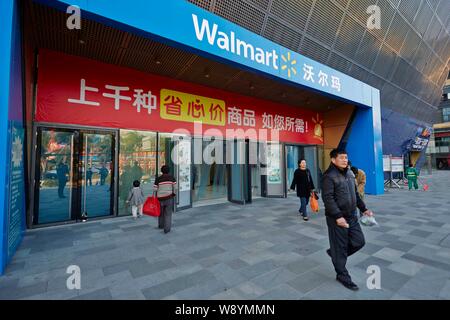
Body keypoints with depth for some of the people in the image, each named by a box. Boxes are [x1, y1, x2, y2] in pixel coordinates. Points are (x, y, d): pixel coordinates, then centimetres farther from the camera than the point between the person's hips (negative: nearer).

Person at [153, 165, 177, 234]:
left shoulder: (158, 179, -5)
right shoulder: (171, 177, -4)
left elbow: (154, 189, -6)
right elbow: (175, 187, -2)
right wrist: (173, 193, 14)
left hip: (160, 198, 1)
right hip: (169, 197, -1)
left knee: (161, 212, 21)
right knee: (168, 213, 6)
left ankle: (161, 225, 37)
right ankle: (167, 228, 3)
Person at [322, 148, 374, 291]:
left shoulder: (349, 174, 11)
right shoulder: (329, 176, -17)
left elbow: (355, 194, 21)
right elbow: (328, 198, -24)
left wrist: (363, 209, 17)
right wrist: (338, 216, -28)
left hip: (352, 216, 8)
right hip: (337, 218, -8)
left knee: (359, 241, 14)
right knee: (340, 247, 5)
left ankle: (334, 253, 35)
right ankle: (342, 275, 25)